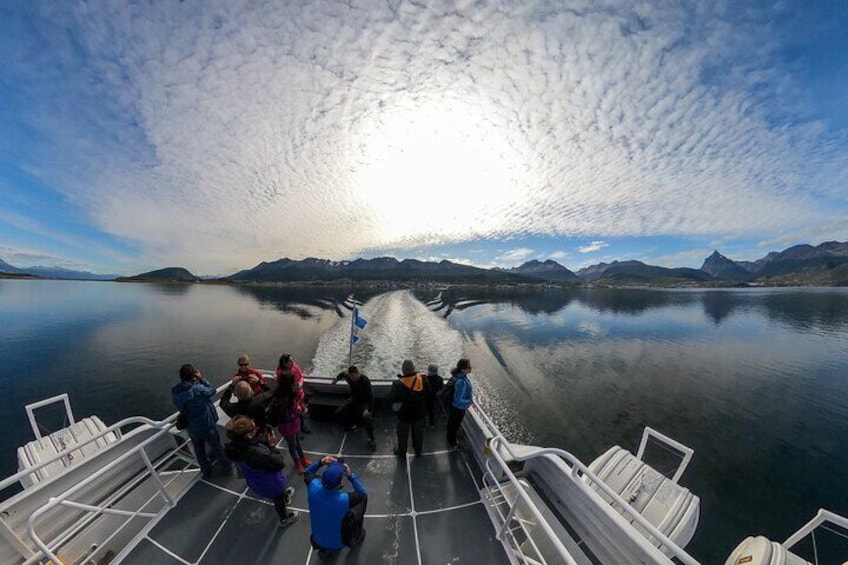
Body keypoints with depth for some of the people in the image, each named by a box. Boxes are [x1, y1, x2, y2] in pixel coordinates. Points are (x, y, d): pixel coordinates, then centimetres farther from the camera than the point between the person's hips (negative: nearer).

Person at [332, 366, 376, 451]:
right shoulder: (348, 376, -15)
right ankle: (352, 425, 29)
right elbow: (342, 373, 10)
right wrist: (336, 379, -9)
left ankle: (371, 439, -4)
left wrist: (369, 409, -41)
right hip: (354, 399, 6)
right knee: (338, 413, 4)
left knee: (368, 419, -28)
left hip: (365, 402, -6)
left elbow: (370, 396, -33)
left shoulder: (365, 381, -32)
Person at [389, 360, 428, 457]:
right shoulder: (422, 380, -20)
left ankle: (401, 452, 42)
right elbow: (428, 393, -3)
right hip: (419, 413, 3)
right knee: (418, 432, 26)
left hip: (404, 414, -2)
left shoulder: (398, 384, -30)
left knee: (403, 435, 23)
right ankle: (418, 450, 46)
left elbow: (391, 398, -16)